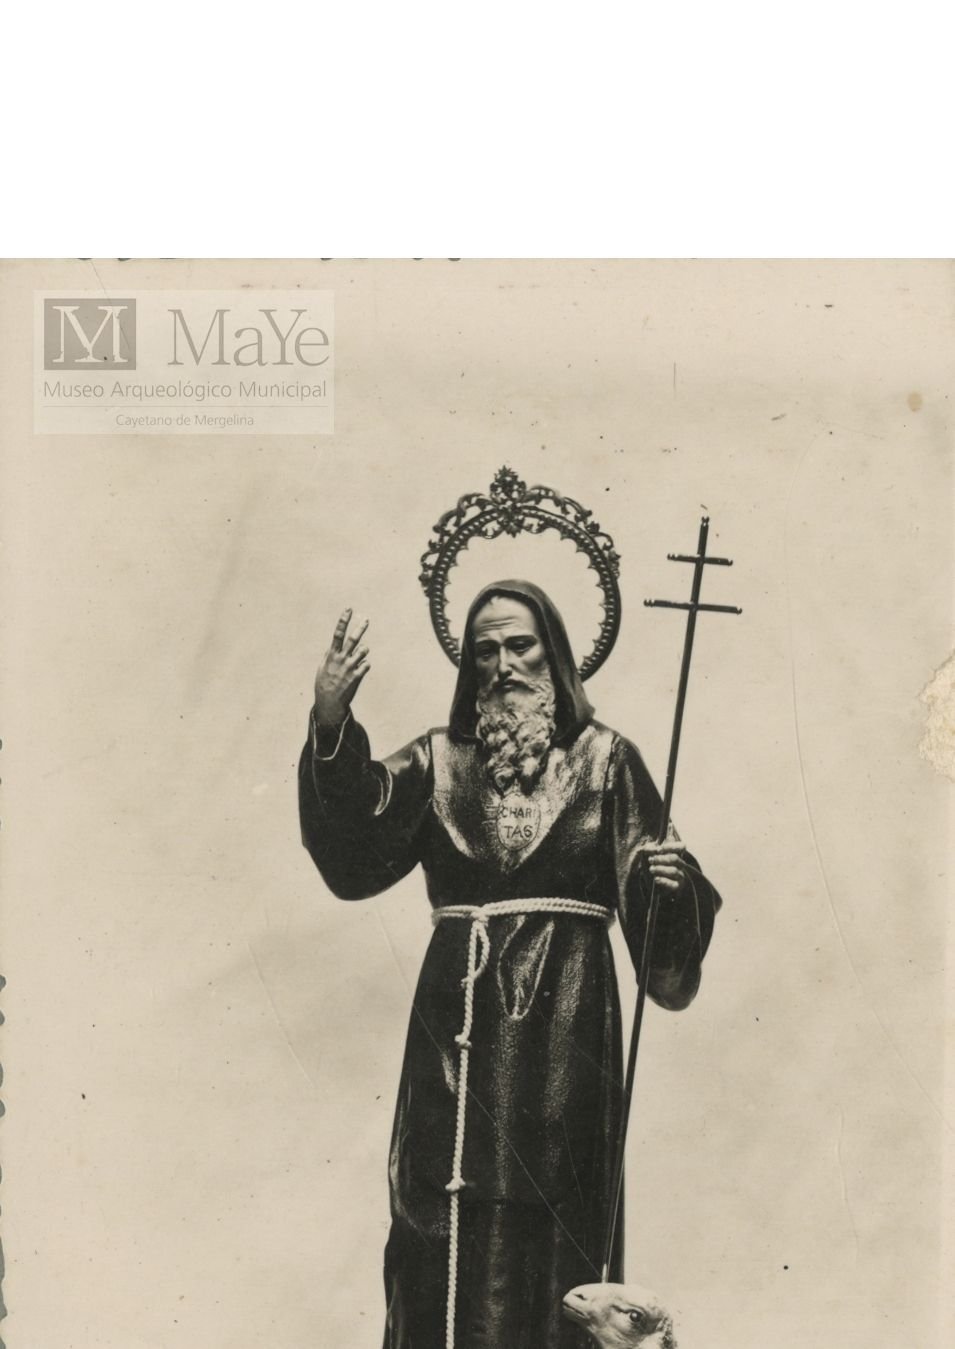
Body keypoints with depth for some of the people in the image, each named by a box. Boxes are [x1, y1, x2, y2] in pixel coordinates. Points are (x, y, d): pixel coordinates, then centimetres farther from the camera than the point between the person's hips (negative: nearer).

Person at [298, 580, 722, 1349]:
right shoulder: (441, 761, 8)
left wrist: (673, 882, -22)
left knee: (551, 1230, 1)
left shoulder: (603, 760, 4)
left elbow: (655, 902, 2)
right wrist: (331, 725, -23)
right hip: (458, 1028, 2)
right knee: (448, 1231, 3)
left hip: (562, 1024, -2)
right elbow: (354, 850, -9)